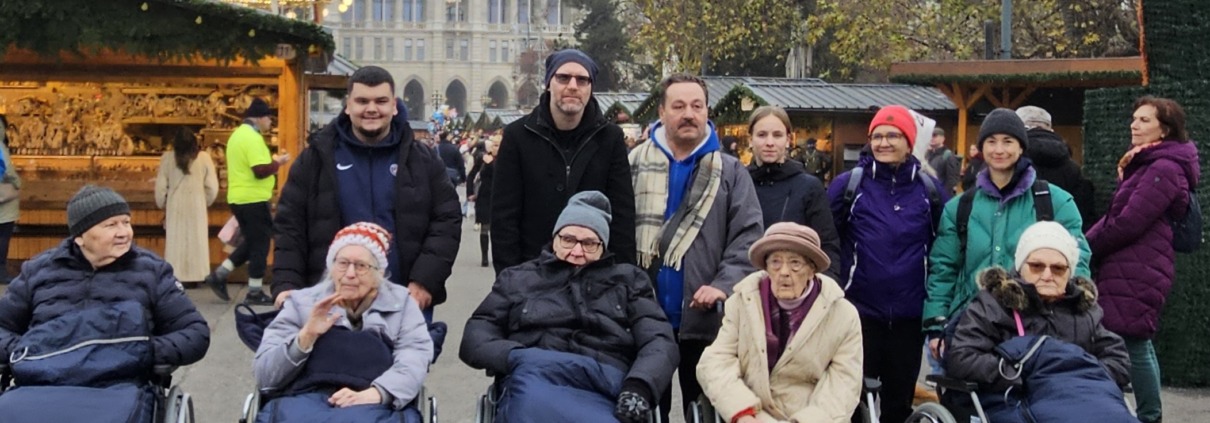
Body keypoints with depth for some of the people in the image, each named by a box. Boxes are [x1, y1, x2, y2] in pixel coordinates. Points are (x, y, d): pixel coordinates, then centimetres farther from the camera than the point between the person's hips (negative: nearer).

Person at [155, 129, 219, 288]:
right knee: (196, 241, 7)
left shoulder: (167, 158, -3)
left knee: (175, 241, 6)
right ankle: (195, 276, 6)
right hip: (197, 206, 0)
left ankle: (174, 276, 3)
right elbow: (212, 187, -3)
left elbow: (161, 186, -1)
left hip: (175, 207, 0)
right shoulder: (204, 157, -4)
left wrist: (162, 205, 14)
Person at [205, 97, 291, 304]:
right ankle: (255, 292, 4)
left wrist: (271, 160, 14)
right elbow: (261, 171, -23)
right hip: (253, 199, -10)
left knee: (252, 242, 19)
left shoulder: (238, 134, 15)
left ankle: (218, 275, 15)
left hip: (239, 198, 10)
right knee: (260, 245, -1)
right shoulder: (252, 137, -16)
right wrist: (278, 162, -8)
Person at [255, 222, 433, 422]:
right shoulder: (301, 302, 20)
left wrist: (373, 394, -15)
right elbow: (264, 376, 11)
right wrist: (306, 337, -4)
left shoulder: (401, 303, 19)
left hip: (374, 406, -1)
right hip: (304, 399, 1)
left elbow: (414, 361, 2)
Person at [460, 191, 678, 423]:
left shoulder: (628, 280, 25)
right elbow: (474, 338, 17)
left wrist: (639, 387, -11)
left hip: (606, 386, -1)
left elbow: (659, 342, 12)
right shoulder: (517, 279, 26)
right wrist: (520, 359, -7)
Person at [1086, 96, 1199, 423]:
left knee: (1133, 346, -7)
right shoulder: (1148, 164, 19)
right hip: (1131, 270, 10)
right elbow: (1118, 213, 18)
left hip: (1137, 273, -10)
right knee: (1138, 345, 13)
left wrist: (1085, 247, -7)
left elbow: (1127, 223, -19)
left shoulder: (1164, 168, -14)